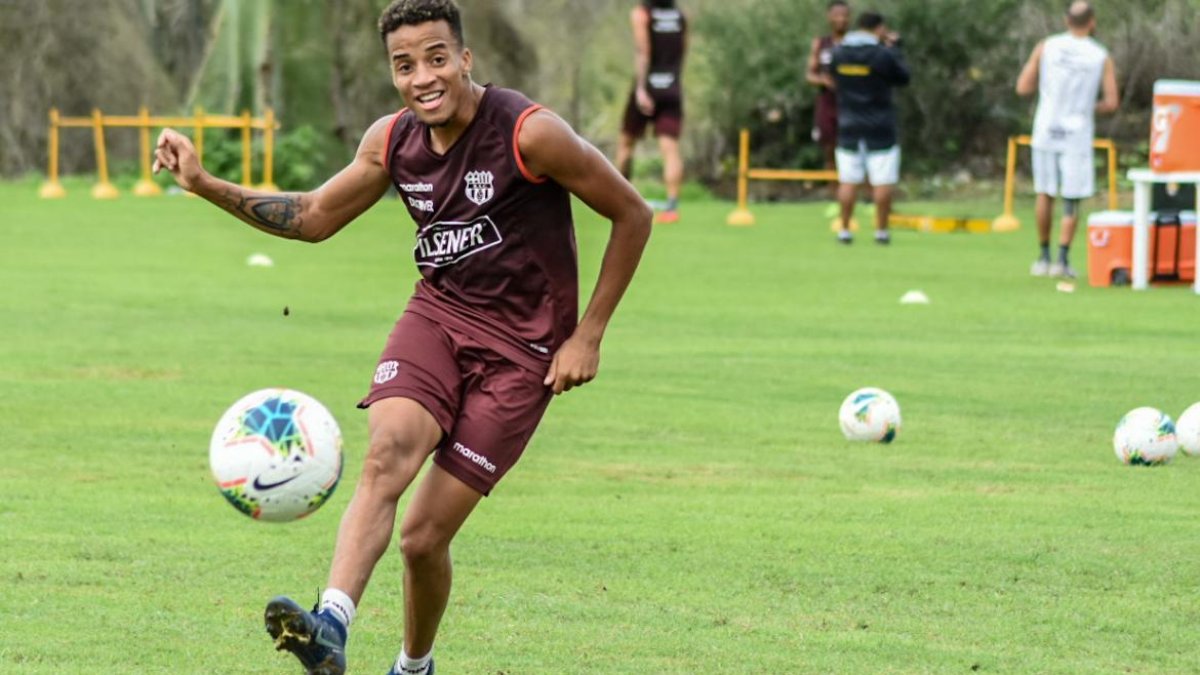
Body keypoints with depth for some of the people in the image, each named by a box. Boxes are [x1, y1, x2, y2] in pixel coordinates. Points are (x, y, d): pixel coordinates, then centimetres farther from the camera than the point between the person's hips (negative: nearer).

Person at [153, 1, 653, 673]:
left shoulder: (530, 133, -17)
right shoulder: (394, 140, 0)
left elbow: (633, 215, -7)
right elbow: (315, 218, 14)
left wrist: (588, 336, -6)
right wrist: (207, 186, 2)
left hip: (519, 347, -4)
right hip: (438, 314, 4)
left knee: (423, 538, -7)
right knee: (387, 453, -28)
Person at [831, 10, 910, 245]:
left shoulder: (838, 54, -1)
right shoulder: (883, 55, -14)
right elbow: (902, 77, 0)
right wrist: (894, 48, 12)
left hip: (849, 127, 4)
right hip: (880, 128, -4)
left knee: (848, 180, 7)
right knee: (883, 181, 3)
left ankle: (844, 230, 6)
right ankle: (881, 230, 4)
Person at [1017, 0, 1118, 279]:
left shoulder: (1046, 47, 0)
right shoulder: (1101, 57, -2)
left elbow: (1023, 88, 0)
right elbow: (1112, 103, -4)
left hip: (1046, 130, 2)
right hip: (1078, 133, -2)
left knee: (1045, 194, 14)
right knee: (1072, 200, 3)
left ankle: (1043, 257, 19)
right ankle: (1063, 259, -6)